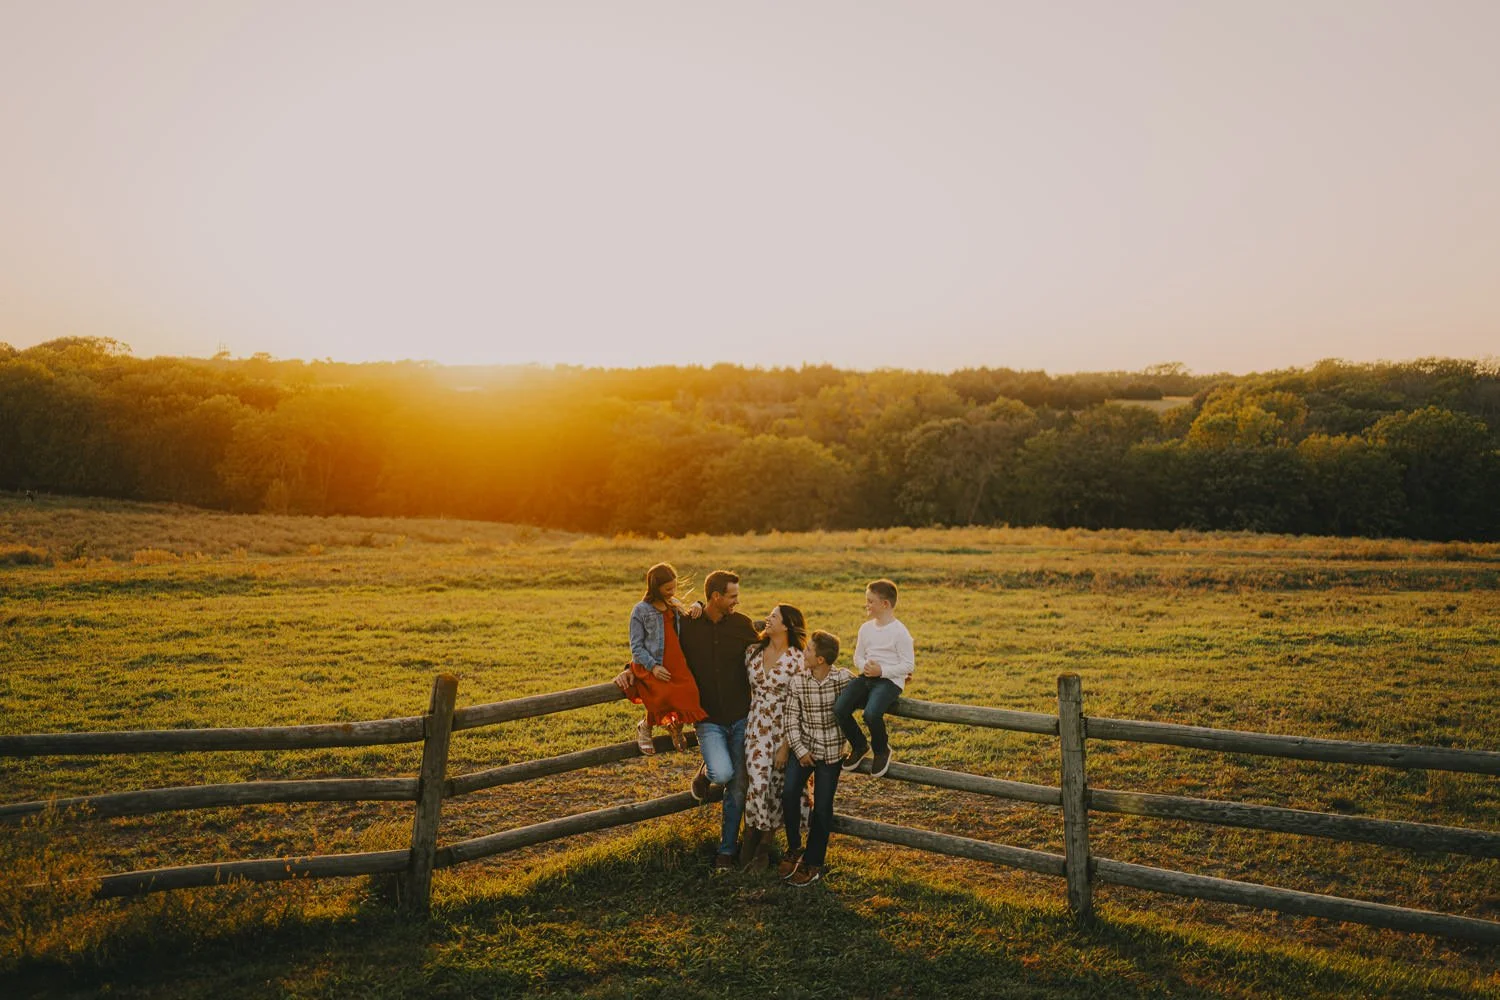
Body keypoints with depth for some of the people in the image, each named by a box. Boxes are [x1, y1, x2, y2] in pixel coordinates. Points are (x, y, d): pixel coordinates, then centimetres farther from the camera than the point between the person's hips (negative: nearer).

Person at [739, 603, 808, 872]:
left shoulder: (798, 660, -10)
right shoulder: (752, 652, 4)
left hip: (785, 729, -2)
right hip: (756, 726, 3)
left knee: (776, 785, 4)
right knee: (757, 782, -7)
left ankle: (765, 845, 21)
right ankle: (751, 839, 12)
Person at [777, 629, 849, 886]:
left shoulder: (843, 679, -11)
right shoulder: (797, 682, -7)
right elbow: (792, 719, -3)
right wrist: (799, 749, -8)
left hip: (831, 751, -1)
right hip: (802, 747, 1)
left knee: (822, 808, 3)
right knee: (789, 793, -16)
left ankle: (813, 863, 20)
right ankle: (794, 848, 7)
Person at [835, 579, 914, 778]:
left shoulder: (899, 632, -8)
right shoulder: (866, 628, 11)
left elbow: (909, 665, -9)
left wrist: (882, 670, -19)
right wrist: (864, 666, -6)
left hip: (890, 680, -6)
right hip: (866, 677, 6)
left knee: (871, 713, -33)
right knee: (839, 709, -17)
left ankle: (881, 749, 0)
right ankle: (859, 746, 9)